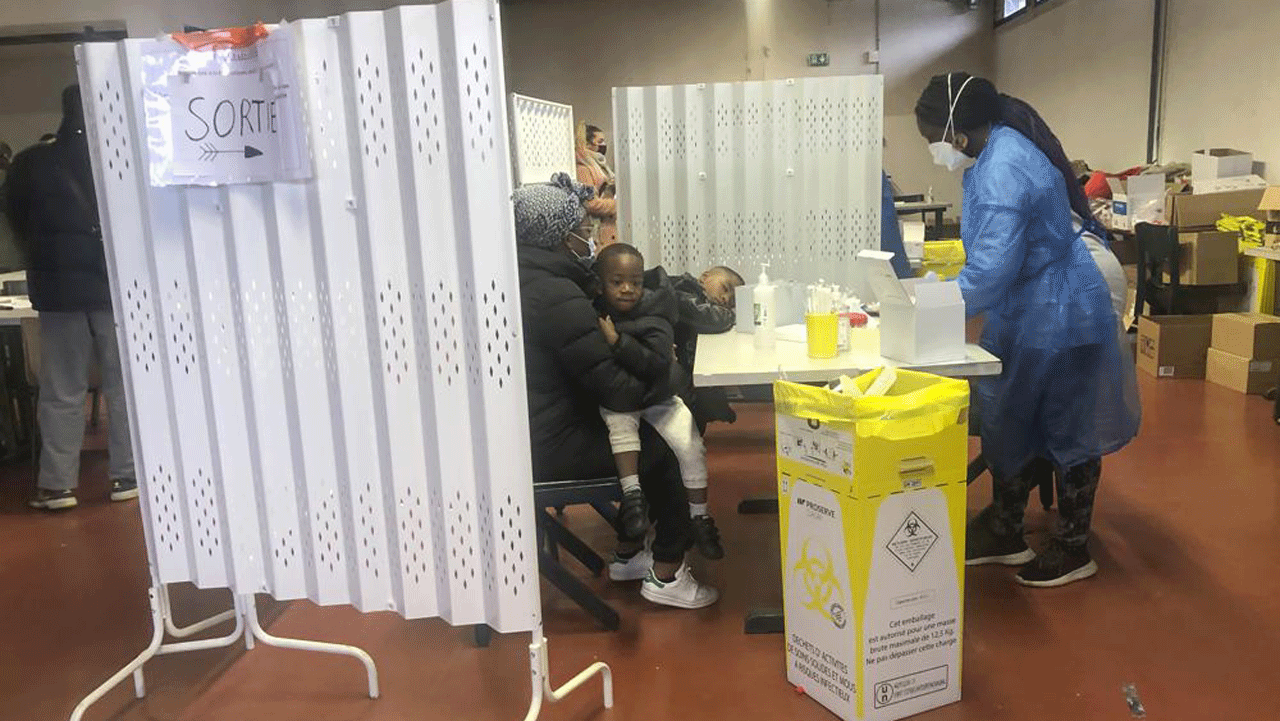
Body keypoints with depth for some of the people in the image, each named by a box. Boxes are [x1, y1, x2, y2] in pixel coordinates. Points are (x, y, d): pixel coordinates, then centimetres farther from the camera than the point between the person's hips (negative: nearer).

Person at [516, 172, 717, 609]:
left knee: (646, 439, 25)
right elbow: (613, 388, -23)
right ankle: (666, 574, 14)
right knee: (668, 448, 5)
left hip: (526, 436, 10)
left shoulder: (521, 279, 8)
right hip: (553, 449, -10)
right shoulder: (557, 297, -24)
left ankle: (628, 554, 34)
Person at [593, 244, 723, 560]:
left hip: (657, 396, -1)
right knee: (620, 421, -32)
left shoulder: (653, 315, -13)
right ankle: (631, 492, -24)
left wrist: (618, 342, -32)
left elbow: (657, 362, -26)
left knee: (690, 445, -12)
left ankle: (699, 516, 3)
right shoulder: (594, 312, -6)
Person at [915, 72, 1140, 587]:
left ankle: (1073, 550, 21)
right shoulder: (996, 153, 5)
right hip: (1024, 313, 10)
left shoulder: (1003, 169, -26)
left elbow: (992, 266, -32)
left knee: (1066, 430, 5)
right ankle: (1004, 533, 30)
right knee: (1005, 422, 15)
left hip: (1054, 316, -10)